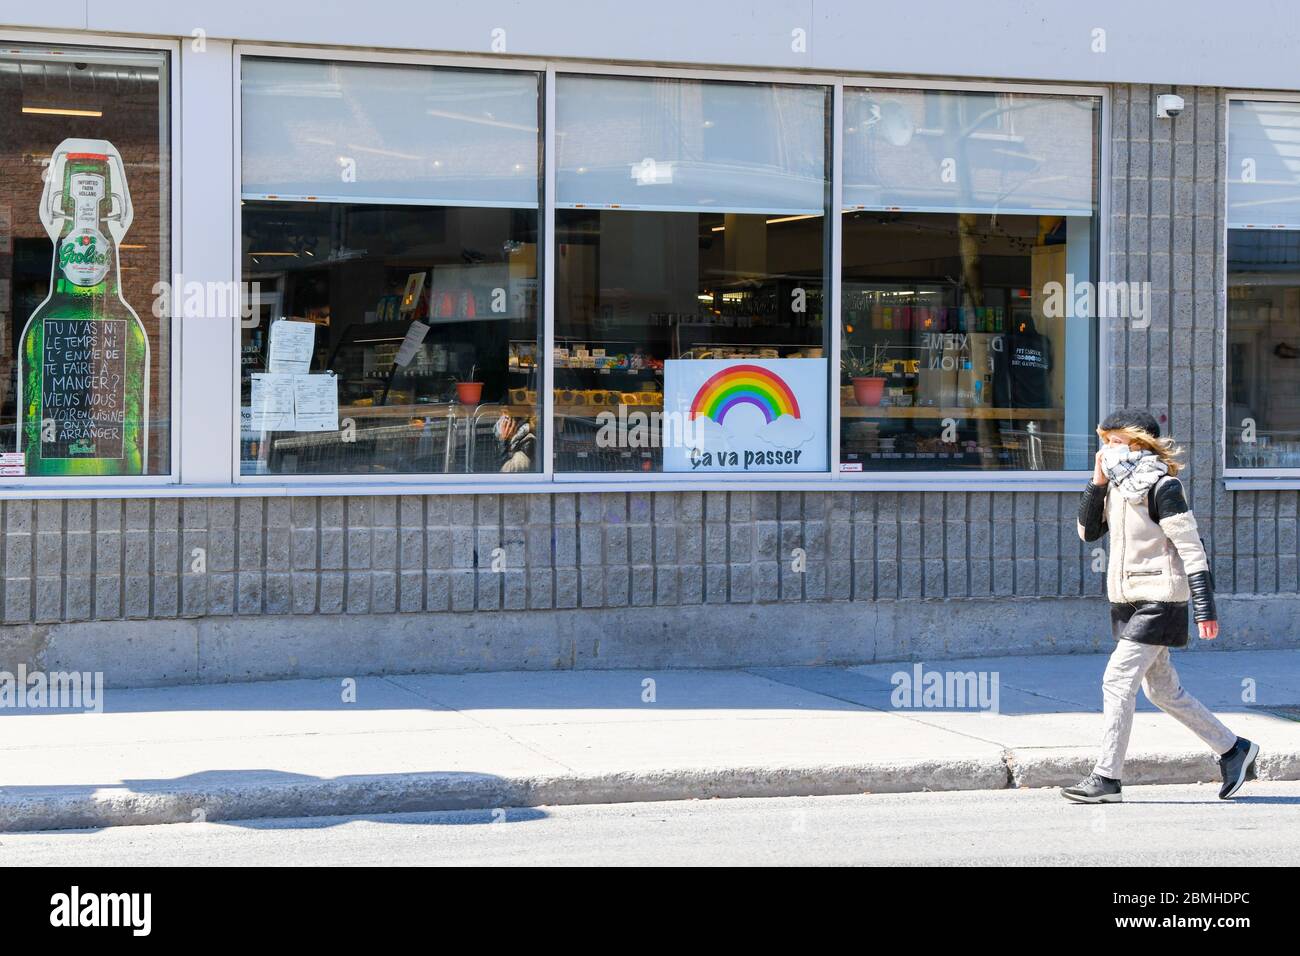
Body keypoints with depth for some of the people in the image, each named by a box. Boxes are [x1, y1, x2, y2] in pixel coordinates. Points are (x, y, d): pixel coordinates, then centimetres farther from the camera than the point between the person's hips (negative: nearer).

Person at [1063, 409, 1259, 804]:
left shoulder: (1160, 486, -13)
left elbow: (1190, 547, -15)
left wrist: (1205, 606, -19)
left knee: (1117, 681, -13)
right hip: (1127, 601, 9)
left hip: (1157, 600, -9)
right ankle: (1234, 750, 25)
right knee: (1163, 690, 13)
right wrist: (1097, 483, 0)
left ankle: (1107, 778, -9)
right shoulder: (1117, 486, 11)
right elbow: (1088, 531, 12)